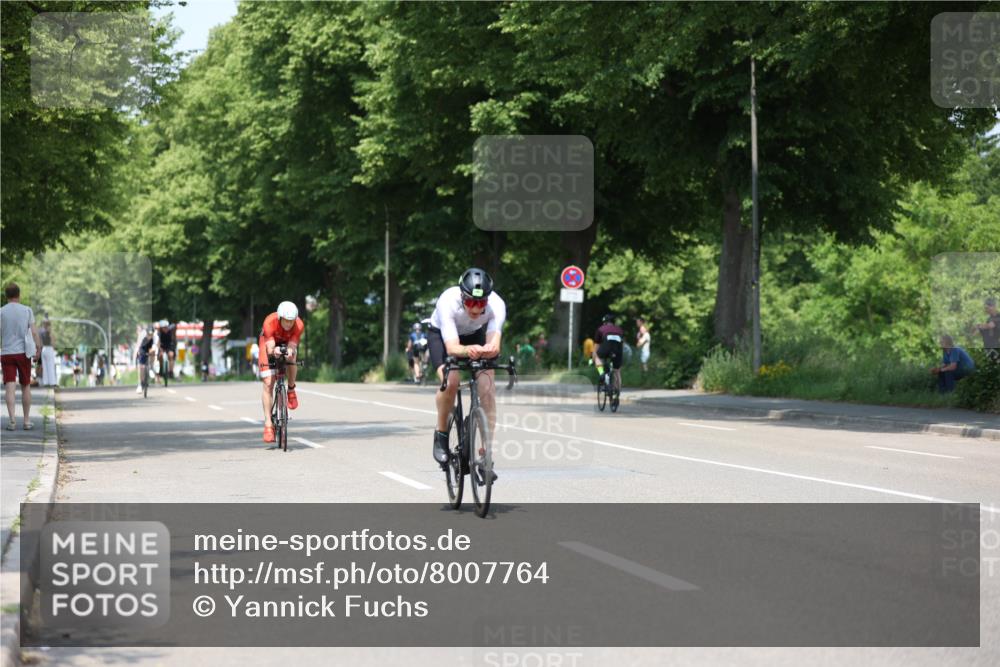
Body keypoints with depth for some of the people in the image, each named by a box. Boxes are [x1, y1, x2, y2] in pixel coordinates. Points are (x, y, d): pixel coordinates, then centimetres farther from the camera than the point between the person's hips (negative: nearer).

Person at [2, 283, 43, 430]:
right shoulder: (27, 310, 2)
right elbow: (34, 332, -6)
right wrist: (38, 348, -7)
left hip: (6, 353, 0)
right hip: (23, 352, 0)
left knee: (9, 387, -3)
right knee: (25, 386, 11)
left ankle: (12, 420, -16)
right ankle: (27, 421, 13)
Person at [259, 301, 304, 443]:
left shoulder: (299, 325, -32)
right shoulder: (270, 322, -37)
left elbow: (292, 346, -36)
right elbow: (269, 348, -41)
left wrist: (290, 351, -59)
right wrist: (274, 351, -63)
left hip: (287, 343, 2)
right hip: (269, 343, -2)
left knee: (291, 356, -35)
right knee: (268, 384, -11)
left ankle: (291, 390, -8)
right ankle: (268, 425, -8)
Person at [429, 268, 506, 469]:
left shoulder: (496, 305, -32)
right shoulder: (448, 302, -38)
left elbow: (495, 345, -42)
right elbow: (451, 347, -44)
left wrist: (489, 349, -65)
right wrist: (467, 350, -66)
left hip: (476, 336, 2)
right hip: (442, 335, -2)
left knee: (487, 388, -18)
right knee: (450, 381, -29)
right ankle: (441, 434, -6)